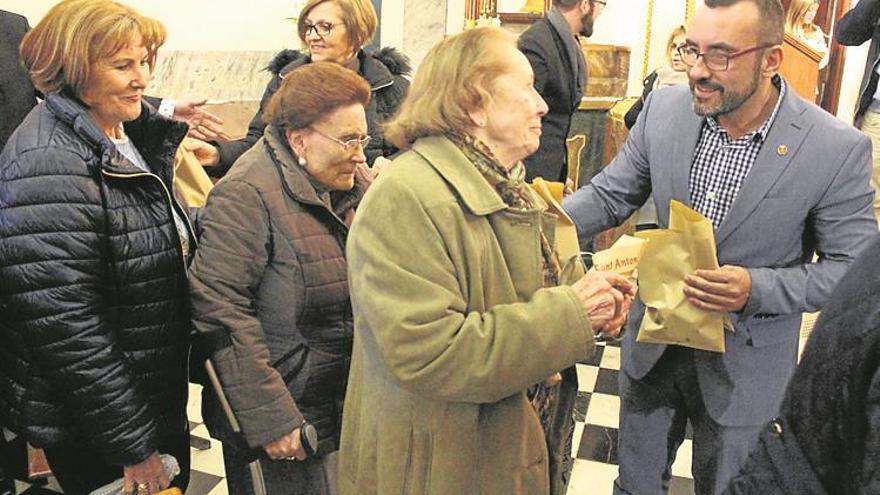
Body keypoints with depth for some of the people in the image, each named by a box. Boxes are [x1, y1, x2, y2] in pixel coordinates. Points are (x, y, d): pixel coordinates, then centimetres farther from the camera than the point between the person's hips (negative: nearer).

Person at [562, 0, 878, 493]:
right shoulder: (665, 109, -11)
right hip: (653, 341, 3)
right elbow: (610, 194, -2)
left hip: (744, 363, -2)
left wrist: (757, 289, -28)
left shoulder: (838, 149, -20)